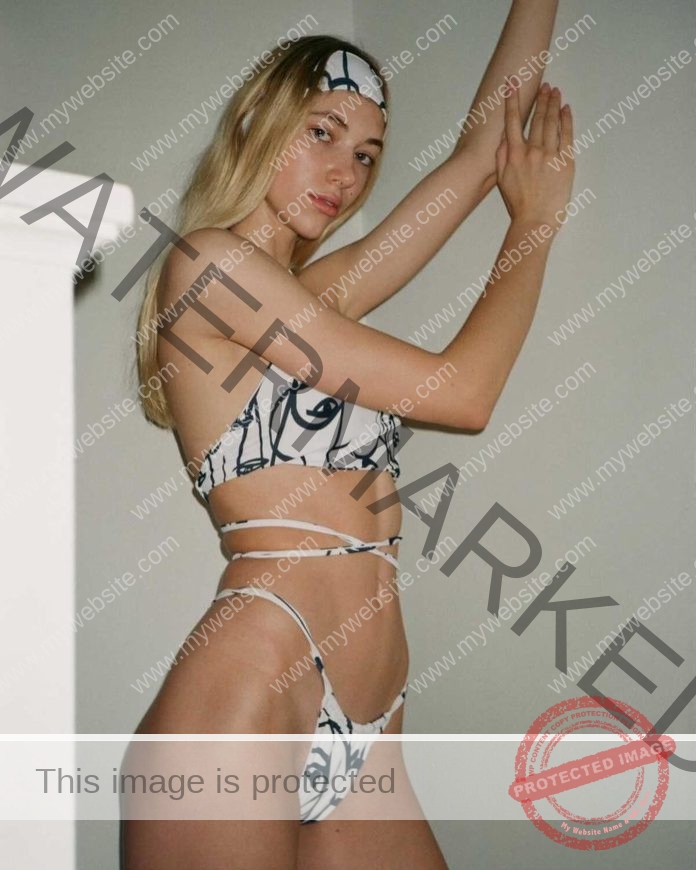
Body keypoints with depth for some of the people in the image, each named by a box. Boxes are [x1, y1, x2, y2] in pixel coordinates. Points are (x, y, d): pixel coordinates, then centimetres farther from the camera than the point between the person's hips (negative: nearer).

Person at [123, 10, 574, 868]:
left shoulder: (322, 292, 20)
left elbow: (482, 151, 23)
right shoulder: (206, 261, -4)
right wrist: (536, 219, 9)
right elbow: (461, 392, -4)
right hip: (243, 708, -8)